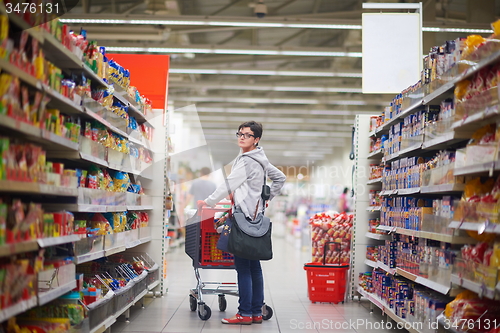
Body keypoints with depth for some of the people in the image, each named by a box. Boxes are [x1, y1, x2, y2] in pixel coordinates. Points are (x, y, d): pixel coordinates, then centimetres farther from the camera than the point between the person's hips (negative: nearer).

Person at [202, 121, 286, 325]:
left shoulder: (247, 161, -12)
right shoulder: (261, 160, 16)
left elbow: (228, 184, -11)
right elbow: (280, 178, 27)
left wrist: (209, 202, 0)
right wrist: (266, 199, 24)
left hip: (245, 216, -10)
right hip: (256, 215, 10)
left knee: (243, 267, -7)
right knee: (254, 266, 10)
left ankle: (245, 314, -5)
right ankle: (257, 312, 13)